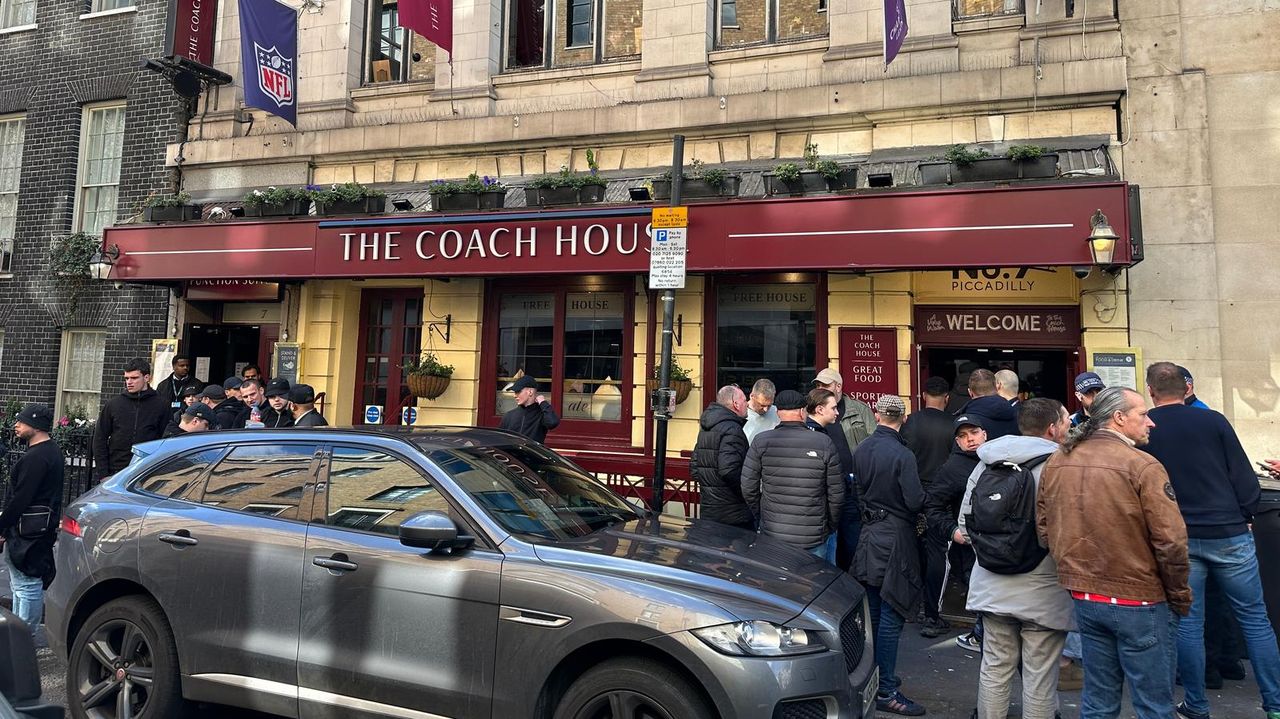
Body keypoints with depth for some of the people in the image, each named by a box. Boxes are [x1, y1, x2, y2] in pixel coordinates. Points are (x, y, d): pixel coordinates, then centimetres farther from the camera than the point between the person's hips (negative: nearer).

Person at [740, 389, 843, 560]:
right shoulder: (824, 443, -7)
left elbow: (748, 489, -2)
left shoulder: (761, 442, -5)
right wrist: (831, 527, 13)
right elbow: (836, 494, -2)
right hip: (815, 539, -1)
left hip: (772, 535, 1)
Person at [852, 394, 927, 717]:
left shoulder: (861, 450, 2)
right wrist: (924, 496, 1)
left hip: (869, 534, 7)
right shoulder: (901, 455, -19)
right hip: (895, 538, -7)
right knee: (891, 616, -1)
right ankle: (886, 691, 5)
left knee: (873, 612, 17)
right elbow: (916, 501, -20)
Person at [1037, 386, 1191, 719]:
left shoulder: (1055, 463, 2)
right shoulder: (1142, 466, -16)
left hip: (1084, 596, 6)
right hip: (1137, 601, -6)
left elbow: (1043, 529, 8)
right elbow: (1171, 541, -16)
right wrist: (1180, 596, 0)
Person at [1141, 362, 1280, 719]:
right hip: (1229, 534, 0)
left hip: (1177, 538, 0)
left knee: (1188, 622, 8)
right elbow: (1244, 476, -3)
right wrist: (1245, 516, 10)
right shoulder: (1213, 420, -4)